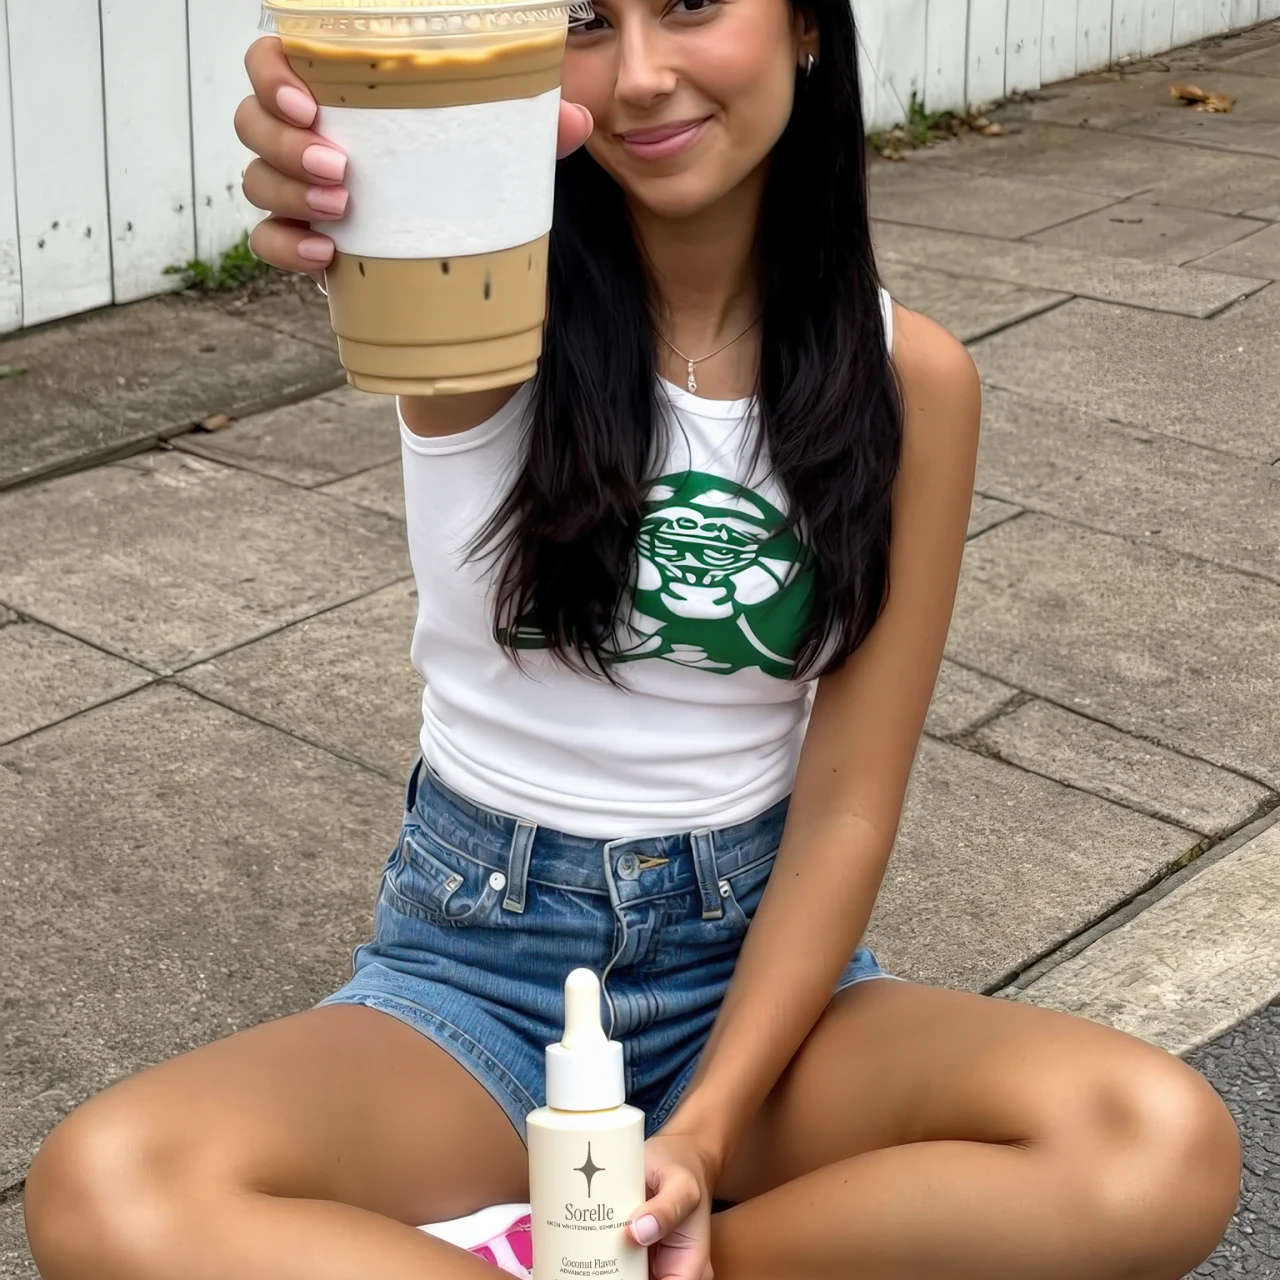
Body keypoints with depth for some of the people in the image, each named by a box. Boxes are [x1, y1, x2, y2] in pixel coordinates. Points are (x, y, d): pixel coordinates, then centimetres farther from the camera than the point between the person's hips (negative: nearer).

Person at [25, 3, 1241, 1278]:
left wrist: (703, 1135, -18)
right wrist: (357, 167, -62)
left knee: (1167, 1154, -28)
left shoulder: (910, 377, -5)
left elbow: (846, 803, -6)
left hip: (759, 950, 2)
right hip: (480, 951, -1)